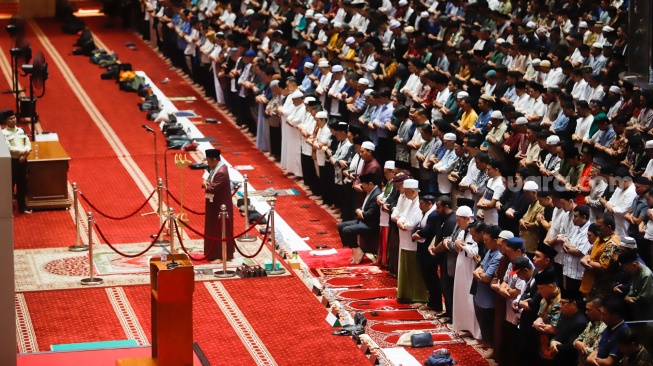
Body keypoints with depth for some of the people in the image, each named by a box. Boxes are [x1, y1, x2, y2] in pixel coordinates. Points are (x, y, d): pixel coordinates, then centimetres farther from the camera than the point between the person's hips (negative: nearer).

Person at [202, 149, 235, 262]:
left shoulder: (221, 172, -25)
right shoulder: (216, 168, 6)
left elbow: (213, 188, -29)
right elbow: (209, 181, 13)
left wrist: (205, 185, -9)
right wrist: (206, 183, -10)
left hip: (220, 207, -10)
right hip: (216, 205, 10)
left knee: (220, 232, -1)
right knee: (215, 230, 17)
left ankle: (222, 256, 7)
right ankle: (217, 253, 26)